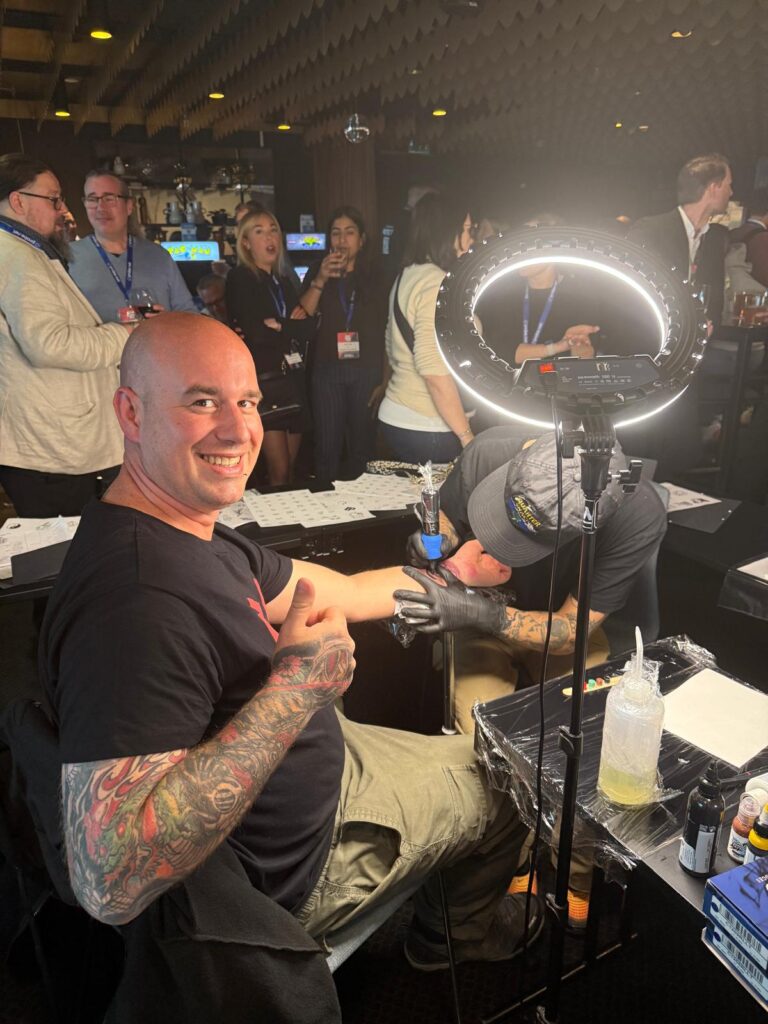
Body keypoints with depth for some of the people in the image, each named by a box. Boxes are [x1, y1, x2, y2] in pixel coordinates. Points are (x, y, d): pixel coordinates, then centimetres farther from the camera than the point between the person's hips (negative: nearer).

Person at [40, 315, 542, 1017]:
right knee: (509, 782, 15)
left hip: (306, 767, 8)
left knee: (470, 756, 28)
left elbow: (332, 594, 8)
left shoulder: (189, 531, -6)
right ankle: (474, 938, 52)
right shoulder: (137, 598, -38)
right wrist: (295, 687, -41)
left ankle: (443, 931, 57)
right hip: (283, 870, -8)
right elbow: (111, 881, -41)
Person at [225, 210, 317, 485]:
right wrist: (293, 327, -3)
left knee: (291, 470, 5)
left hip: (293, 381, 6)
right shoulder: (240, 279, -1)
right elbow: (254, 333, -14)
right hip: (262, 382, -6)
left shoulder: (284, 281, 19)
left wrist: (278, 326, -9)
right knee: (279, 472, -8)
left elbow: (309, 326, 7)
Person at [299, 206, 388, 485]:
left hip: (366, 371, 0)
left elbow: (385, 332, 3)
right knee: (327, 447, 0)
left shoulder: (374, 278, 7)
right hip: (327, 371, 0)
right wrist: (320, 279, -16)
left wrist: (384, 379, -5)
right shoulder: (317, 272, 8)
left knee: (361, 446, 7)